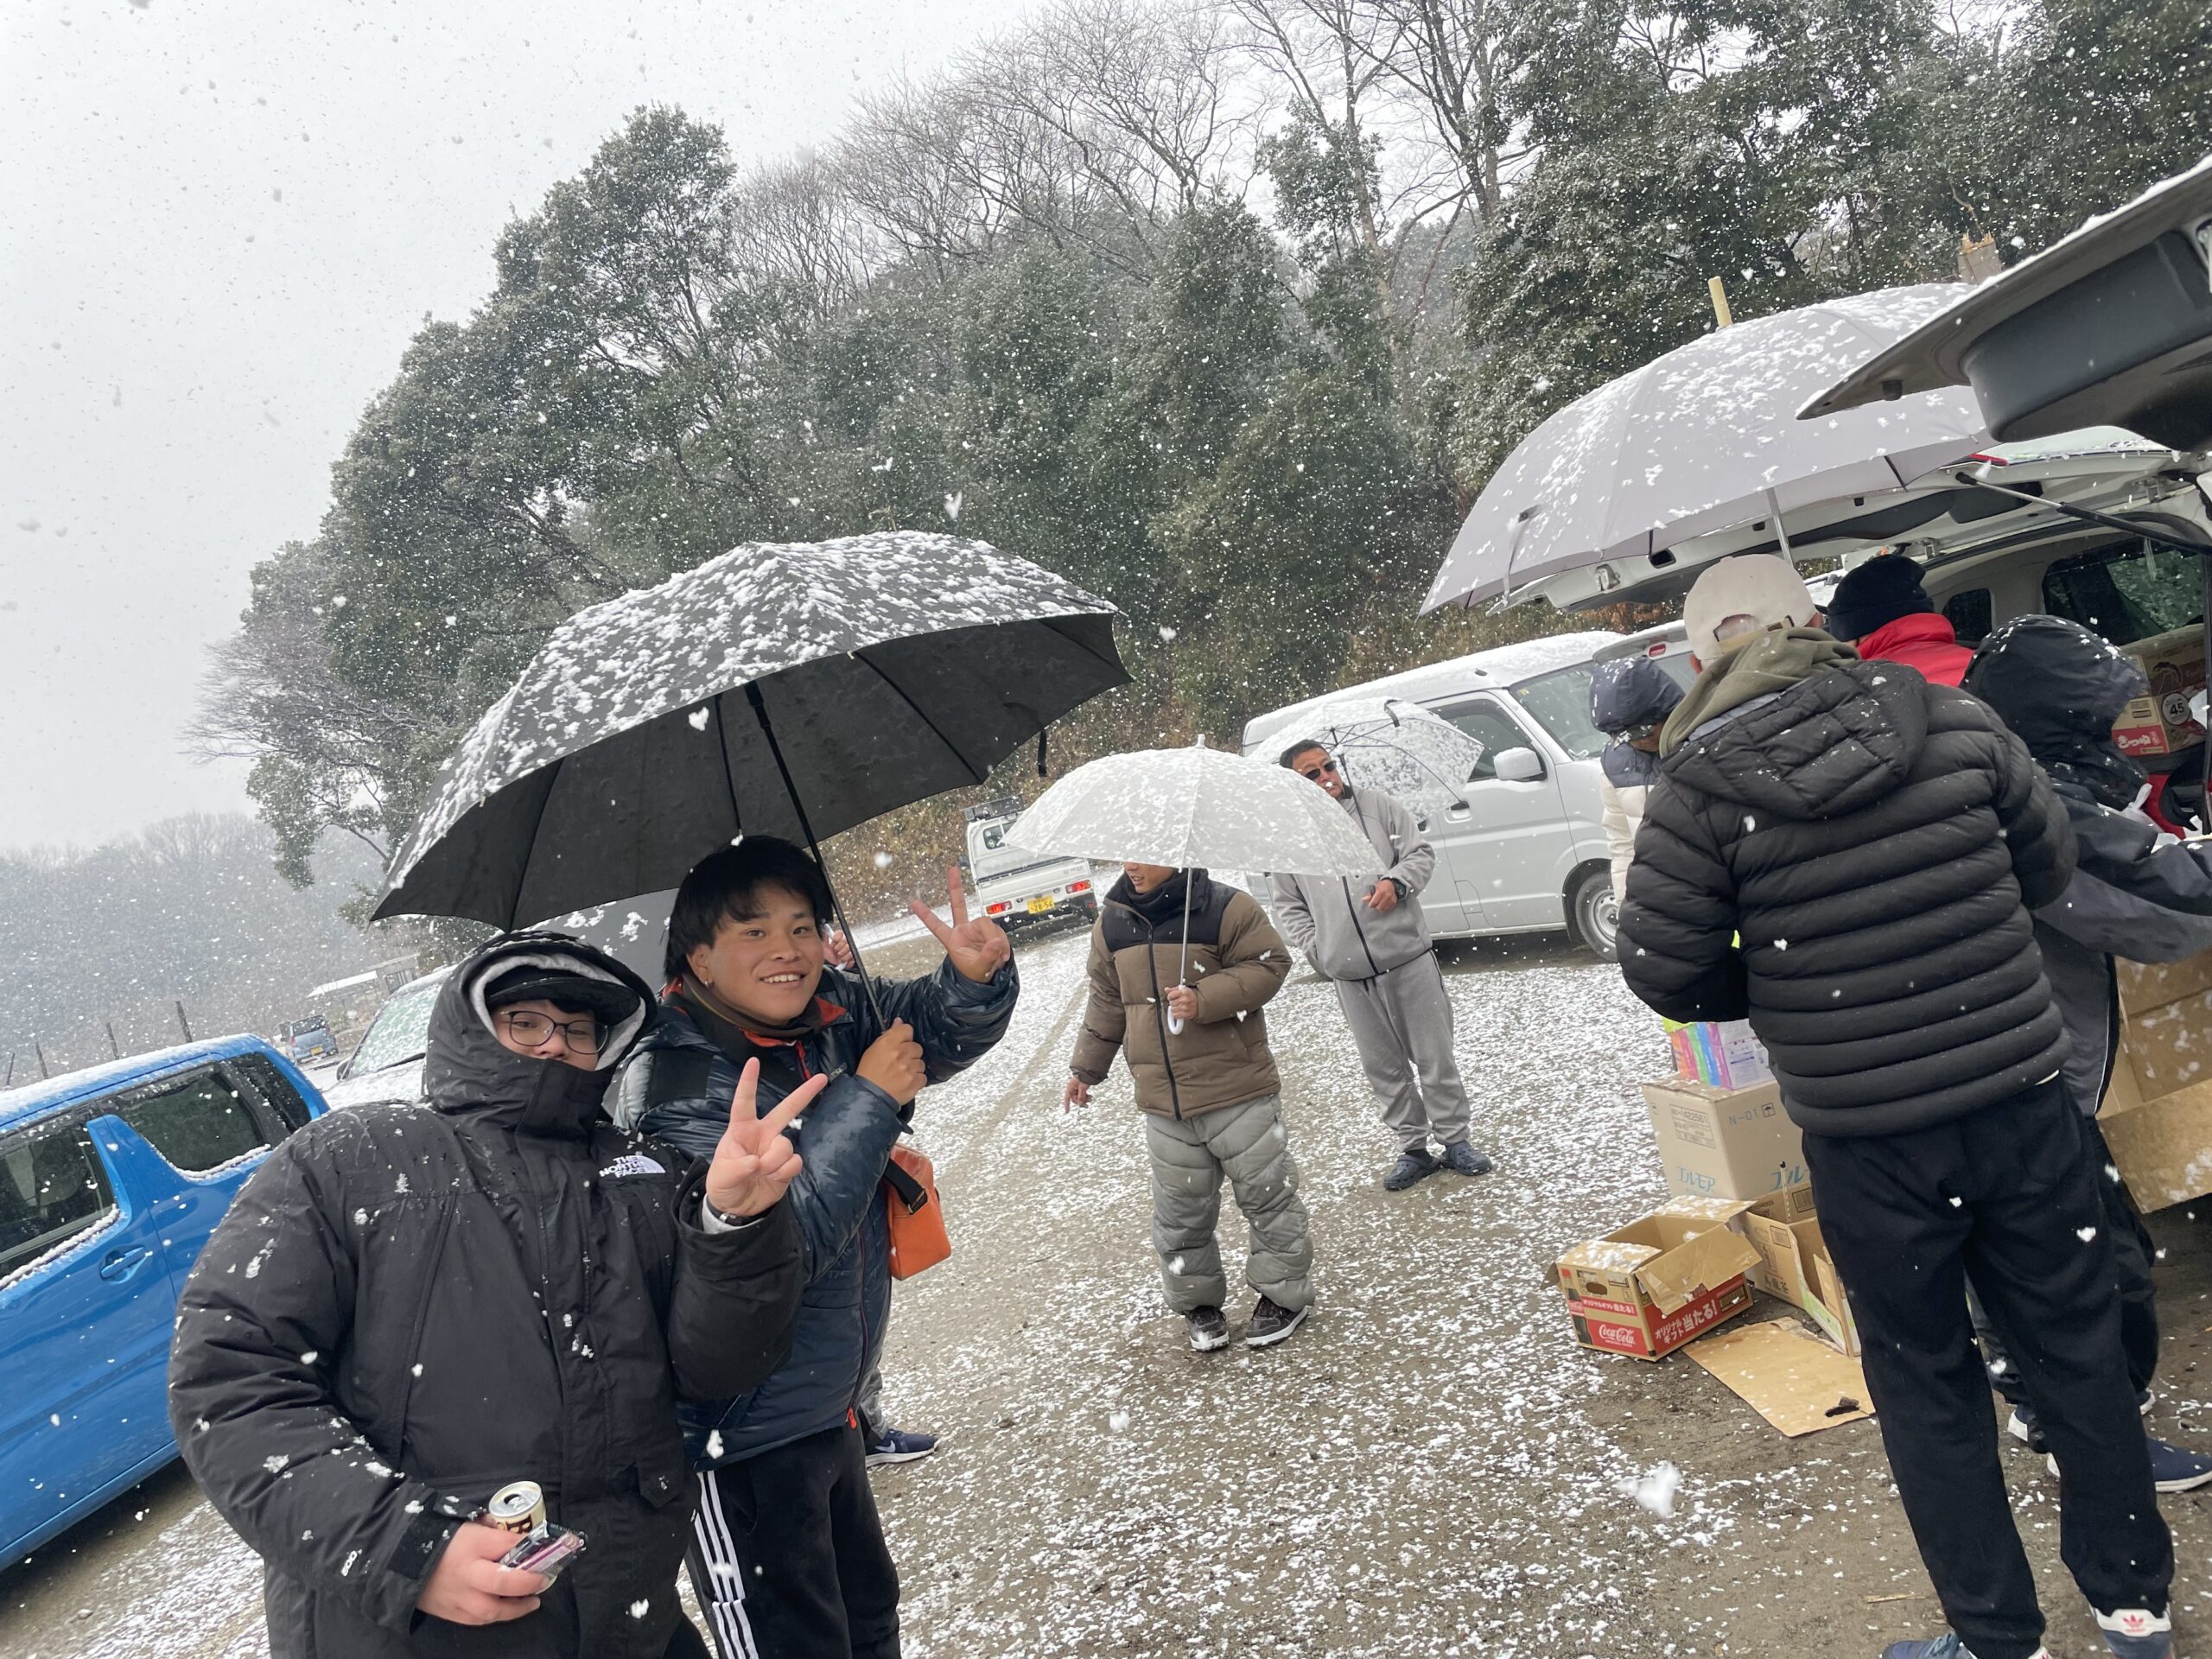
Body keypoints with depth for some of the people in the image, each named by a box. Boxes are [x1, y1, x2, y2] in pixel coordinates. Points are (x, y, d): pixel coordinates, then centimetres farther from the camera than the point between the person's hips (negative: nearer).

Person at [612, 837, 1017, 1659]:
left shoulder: (831, 1013, -3)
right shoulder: (673, 1083, -23)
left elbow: (944, 1028, -2)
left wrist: (977, 978, -26)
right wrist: (868, 1101, -24)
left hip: (827, 1408, 7)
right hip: (742, 1445, -7)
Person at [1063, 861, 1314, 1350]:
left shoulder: (1226, 908, -10)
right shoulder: (1112, 924, 5)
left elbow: (1268, 966, -10)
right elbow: (1105, 1002, 16)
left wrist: (1205, 999, -23)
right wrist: (1086, 1069, 19)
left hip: (1239, 1093, -4)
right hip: (1163, 1105, 4)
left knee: (1267, 1194, 7)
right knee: (1180, 1211, 11)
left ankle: (1283, 1292, 25)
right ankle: (1198, 1301, 29)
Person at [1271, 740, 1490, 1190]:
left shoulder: (1377, 805, 5)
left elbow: (1421, 852, 5)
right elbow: (1289, 907, 11)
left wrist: (1396, 881, -13)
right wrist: (1315, 950, -1)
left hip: (1410, 957, -1)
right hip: (1351, 976, 1)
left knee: (1435, 1055, 4)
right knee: (1384, 1068, 9)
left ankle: (1456, 1140, 18)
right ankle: (1413, 1148, 21)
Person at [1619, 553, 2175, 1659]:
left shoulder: (1697, 791, -15)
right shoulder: (1954, 721, -4)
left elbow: (1665, 975, -11)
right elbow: (2048, 867, 8)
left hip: (1865, 1139, -3)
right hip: (2021, 1101, 3)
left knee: (1926, 1383, 15)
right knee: (2076, 1348, 21)